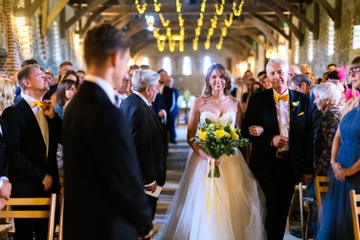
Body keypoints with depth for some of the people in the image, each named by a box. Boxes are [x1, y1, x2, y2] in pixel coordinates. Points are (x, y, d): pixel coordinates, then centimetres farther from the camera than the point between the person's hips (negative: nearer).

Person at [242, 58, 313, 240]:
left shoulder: (302, 100, 1)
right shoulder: (257, 99, -3)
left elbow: (308, 135, 2)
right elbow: (246, 130, -4)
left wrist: (307, 168, 2)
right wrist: (270, 139, -18)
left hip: (291, 164, 2)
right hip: (265, 164, -2)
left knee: (283, 209, 12)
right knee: (271, 207, -1)